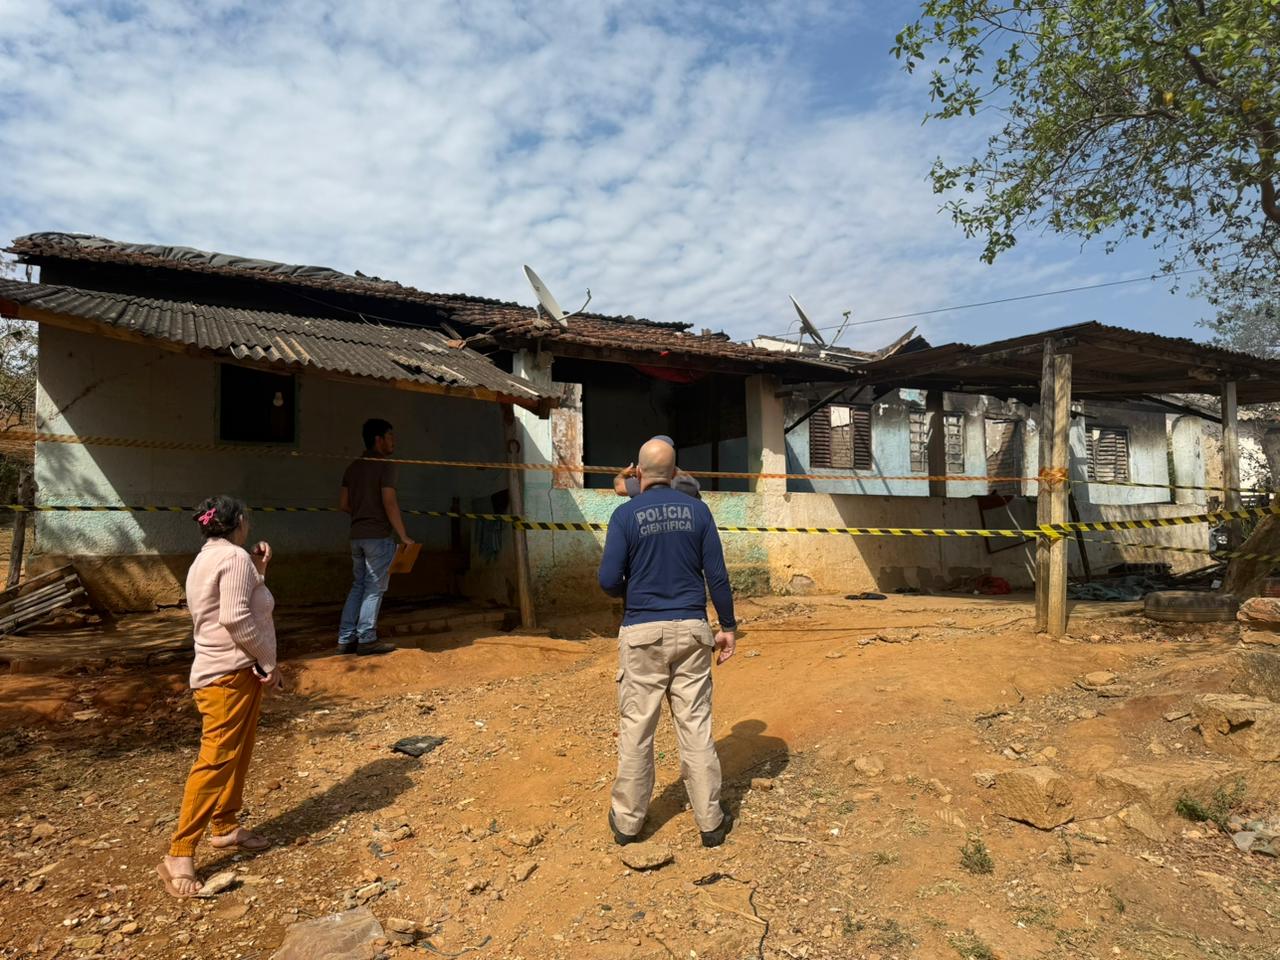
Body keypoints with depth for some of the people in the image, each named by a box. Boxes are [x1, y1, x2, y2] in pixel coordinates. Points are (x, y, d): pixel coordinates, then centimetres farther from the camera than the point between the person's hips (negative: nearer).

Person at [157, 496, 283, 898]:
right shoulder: (235, 557, -15)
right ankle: (179, 855, -5)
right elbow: (236, 618, -23)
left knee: (236, 756, 17)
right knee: (216, 760, -9)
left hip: (234, 672, 10)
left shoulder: (208, 558, 16)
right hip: (230, 674, -10)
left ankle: (225, 827, 28)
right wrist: (268, 662, -16)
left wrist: (258, 571, 11)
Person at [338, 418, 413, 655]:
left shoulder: (353, 467, 13)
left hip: (357, 535, 7)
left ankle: (346, 639, 13)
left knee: (358, 587, 13)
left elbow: (343, 504, 12)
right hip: (379, 535, -7)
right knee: (374, 588, -1)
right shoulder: (385, 466, -10)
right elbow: (389, 502, -17)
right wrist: (403, 536, -13)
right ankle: (367, 640, 2)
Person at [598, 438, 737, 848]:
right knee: (696, 726, 8)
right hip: (691, 630, 2)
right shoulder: (697, 510, 1)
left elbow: (609, 580, -9)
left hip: (642, 633, -2)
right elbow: (717, 574, -1)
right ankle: (711, 821, 17)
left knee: (636, 728, 8)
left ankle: (628, 821, 21)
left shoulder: (626, 514, -6)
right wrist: (728, 626, 7)